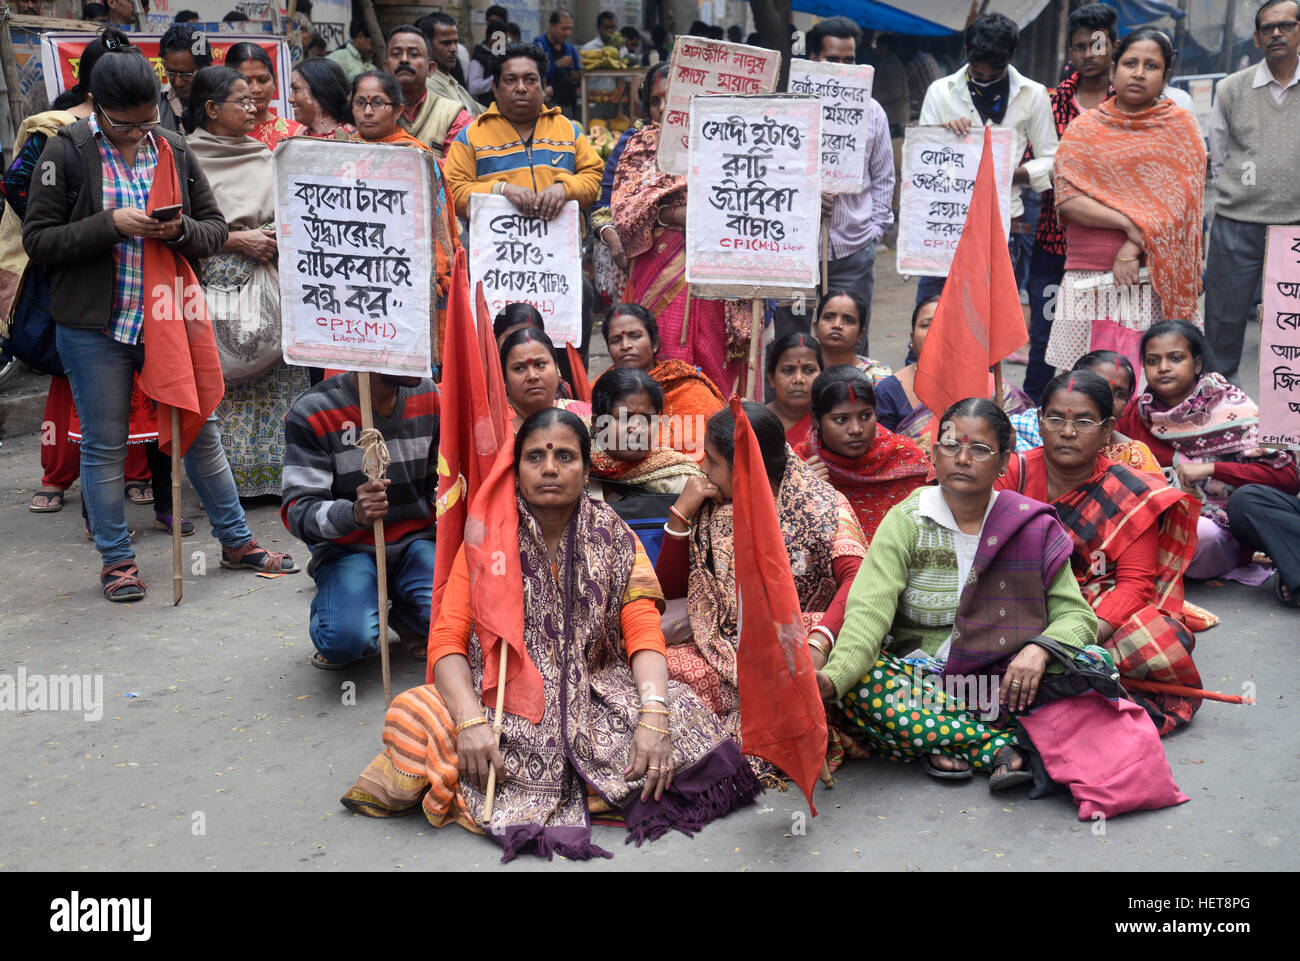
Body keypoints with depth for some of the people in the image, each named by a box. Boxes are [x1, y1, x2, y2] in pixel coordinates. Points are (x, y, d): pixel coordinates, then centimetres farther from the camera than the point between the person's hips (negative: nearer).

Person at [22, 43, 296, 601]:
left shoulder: (174, 152, 5)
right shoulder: (68, 152, -5)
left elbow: (216, 229, 8)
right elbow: (37, 239, -7)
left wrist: (180, 230, -14)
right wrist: (111, 225, -20)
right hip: (94, 326, -3)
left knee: (201, 430, 10)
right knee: (104, 445, 6)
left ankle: (237, 542, 23)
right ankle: (116, 560, 20)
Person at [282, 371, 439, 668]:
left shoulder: (427, 395, 0)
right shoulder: (312, 412, -14)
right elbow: (297, 512, -16)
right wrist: (354, 514, -36)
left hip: (416, 541, 3)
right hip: (347, 550, -3)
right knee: (348, 639, -32)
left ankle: (404, 613, 11)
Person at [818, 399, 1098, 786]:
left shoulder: (1033, 526, 2)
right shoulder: (905, 522, -3)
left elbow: (1075, 614, 1)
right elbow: (869, 610, -17)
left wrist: (1040, 649, -23)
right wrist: (833, 677, -36)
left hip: (1003, 679, 1)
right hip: (917, 677, 0)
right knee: (859, 688, -32)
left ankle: (945, 742, -20)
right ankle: (1001, 748, -24)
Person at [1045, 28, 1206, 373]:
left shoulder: (1181, 126, 9)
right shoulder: (1084, 129, 10)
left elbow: (1178, 202, -2)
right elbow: (1066, 199, -2)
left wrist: (1135, 246, -14)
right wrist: (1131, 224, -12)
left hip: (1155, 277, -1)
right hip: (1089, 277, 1)